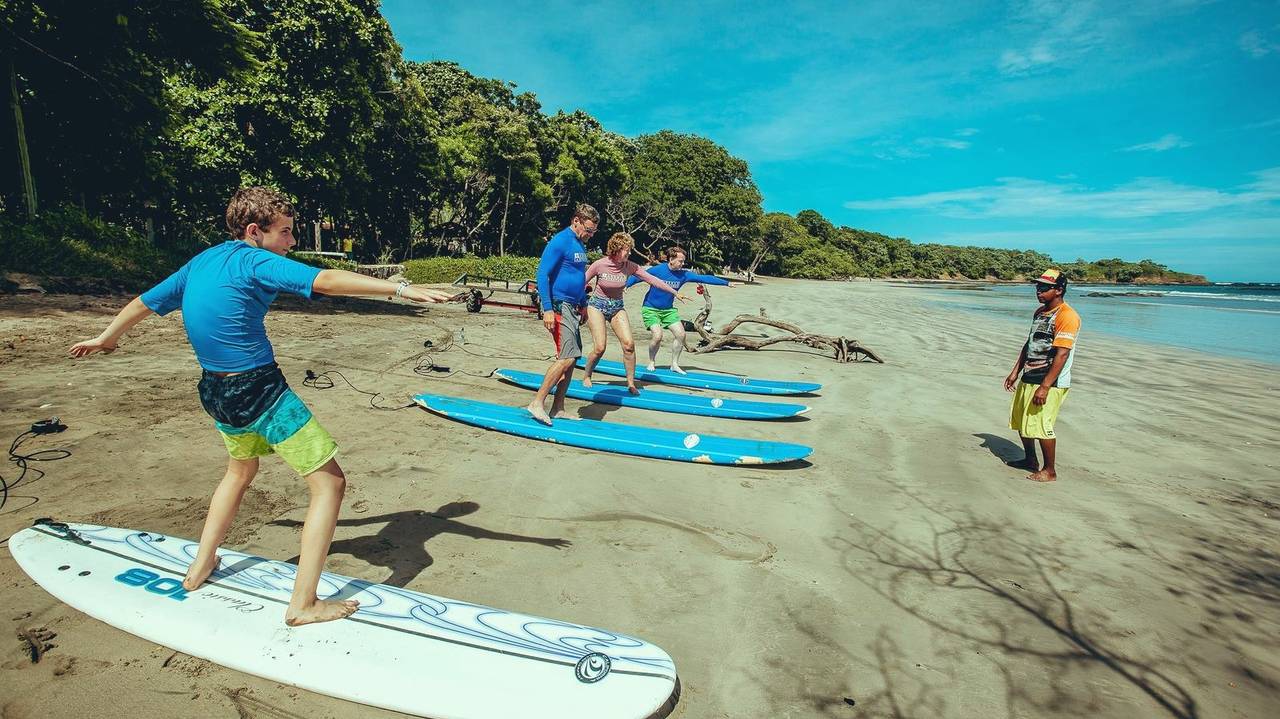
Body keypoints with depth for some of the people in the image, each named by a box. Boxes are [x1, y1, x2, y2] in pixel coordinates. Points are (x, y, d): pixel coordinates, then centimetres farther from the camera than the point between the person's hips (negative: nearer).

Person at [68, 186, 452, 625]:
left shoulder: (200, 262, 11)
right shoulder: (253, 261, -13)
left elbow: (145, 302, 25)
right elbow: (326, 281, -28)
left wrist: (105, 338, 42)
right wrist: (402, 289, -34)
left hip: (216, 392, 9)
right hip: (260, 391, -9)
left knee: (240, 470, 34)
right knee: (329, 483, -4)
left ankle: (200, 567, 45)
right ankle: (303, 604, -1)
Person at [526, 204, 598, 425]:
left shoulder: (580, 245, 16)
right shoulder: (560, 241, -11)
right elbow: (542, 274, -17)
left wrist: (583, 306, 23)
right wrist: (547, 309, -22)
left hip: (573, 308, 9)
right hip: (559, 306, -9)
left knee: (571, 359, 8)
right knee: (566, 357, -15)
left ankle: (557, 409, 15)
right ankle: (538, 403, -7)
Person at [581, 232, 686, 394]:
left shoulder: (629, 266, -9)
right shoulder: (599, 264, -17)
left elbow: (652, 279, -8)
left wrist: (675, 293, -9)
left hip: (617, 307, 3)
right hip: (597, 305, -3)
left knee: (629, 344, -11)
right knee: (600, 347, -13)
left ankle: (631, 383, 2)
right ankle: (586, 376, 13)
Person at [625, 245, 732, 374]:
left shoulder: (683, 274, -6)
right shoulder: (657, 270, -18)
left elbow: (705, 278, -4)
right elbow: (637, 277, -13)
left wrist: (726, 283, -3)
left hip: (668, 310, 5)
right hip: (650, 309, -5)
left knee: (681, 334, -5)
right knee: (657, 335, -20)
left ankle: (674, 364, 12)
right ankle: (651, 362, 7)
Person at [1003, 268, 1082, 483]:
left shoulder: (1067, 316, -16)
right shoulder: (1039, 312, 13)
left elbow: (1062, 354, -22)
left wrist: (1045, 386, -25)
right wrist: (1015, 372, 17)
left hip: (1050, 382, -9)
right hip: (1028, 377, 9)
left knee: (1040, 425, -7)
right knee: (1020, 420, 17)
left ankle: (1049, 471, 10)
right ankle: (1030, 460, 35)